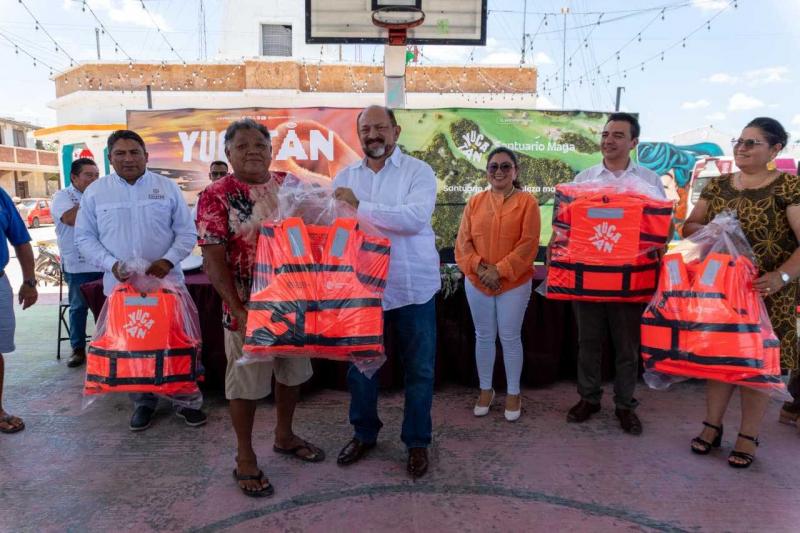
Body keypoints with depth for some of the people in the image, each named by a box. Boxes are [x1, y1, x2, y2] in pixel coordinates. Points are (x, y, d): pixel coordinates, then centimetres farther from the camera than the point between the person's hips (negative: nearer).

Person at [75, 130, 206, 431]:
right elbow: (84, 237, 6)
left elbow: (187, 232, 3)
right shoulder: (95, 192, 4)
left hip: (166, 281, -1)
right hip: (120, 284, 1)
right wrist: (111, 264, -11)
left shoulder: (167, 187, 2)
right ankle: (143, 402, 27)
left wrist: (168, 260, -13)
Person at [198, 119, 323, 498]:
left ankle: (284, 436, 42)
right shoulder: (216, 196, -10)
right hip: (247, 308, -5)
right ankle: (245, 458, 28)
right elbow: (213, 261, -13)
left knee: (292, 372, 19)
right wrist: (240, 313, -18)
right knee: (246, 384, 9)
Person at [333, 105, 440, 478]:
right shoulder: (345, 178, 7)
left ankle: (417, 441, 29)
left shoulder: (418, 171, -5)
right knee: (360, 366, 15)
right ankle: (364, 433, 37)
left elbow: (416, 217, -21)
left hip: (413, 288, -3)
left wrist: (359, 206, -20)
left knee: (419, 369, 9)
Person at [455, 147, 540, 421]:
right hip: (477, 283, 3)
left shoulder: (527, 202, -5)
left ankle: (513, 393, 22)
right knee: (484, 337, 12)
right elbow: (463, 242, 1)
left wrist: (500, 271, -17)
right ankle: (485, 390, 28)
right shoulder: (475, 202, 5)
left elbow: (528, 244, -11)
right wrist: (480, 268, -14)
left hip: (514, 284, -3)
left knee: (510, 338, 6)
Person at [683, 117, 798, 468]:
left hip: (765, 293, -4)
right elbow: (689, 226, 11)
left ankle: (748, 436, 18)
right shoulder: (717, 185, 9)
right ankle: (712, 425, 23)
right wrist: (709, 231, -11)